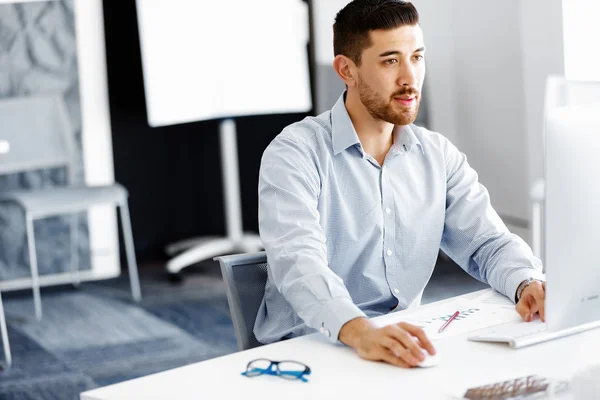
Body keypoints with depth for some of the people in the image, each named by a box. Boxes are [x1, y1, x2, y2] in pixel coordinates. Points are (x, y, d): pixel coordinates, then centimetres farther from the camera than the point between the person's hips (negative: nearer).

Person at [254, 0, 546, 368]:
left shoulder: (439, 155, 9)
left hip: (406, 349, 5)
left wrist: (529, 284, -19)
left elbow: (489, 243, 5)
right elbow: (299, 262, -26)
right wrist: (361, 333, -45)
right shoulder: (295, 154, -11)